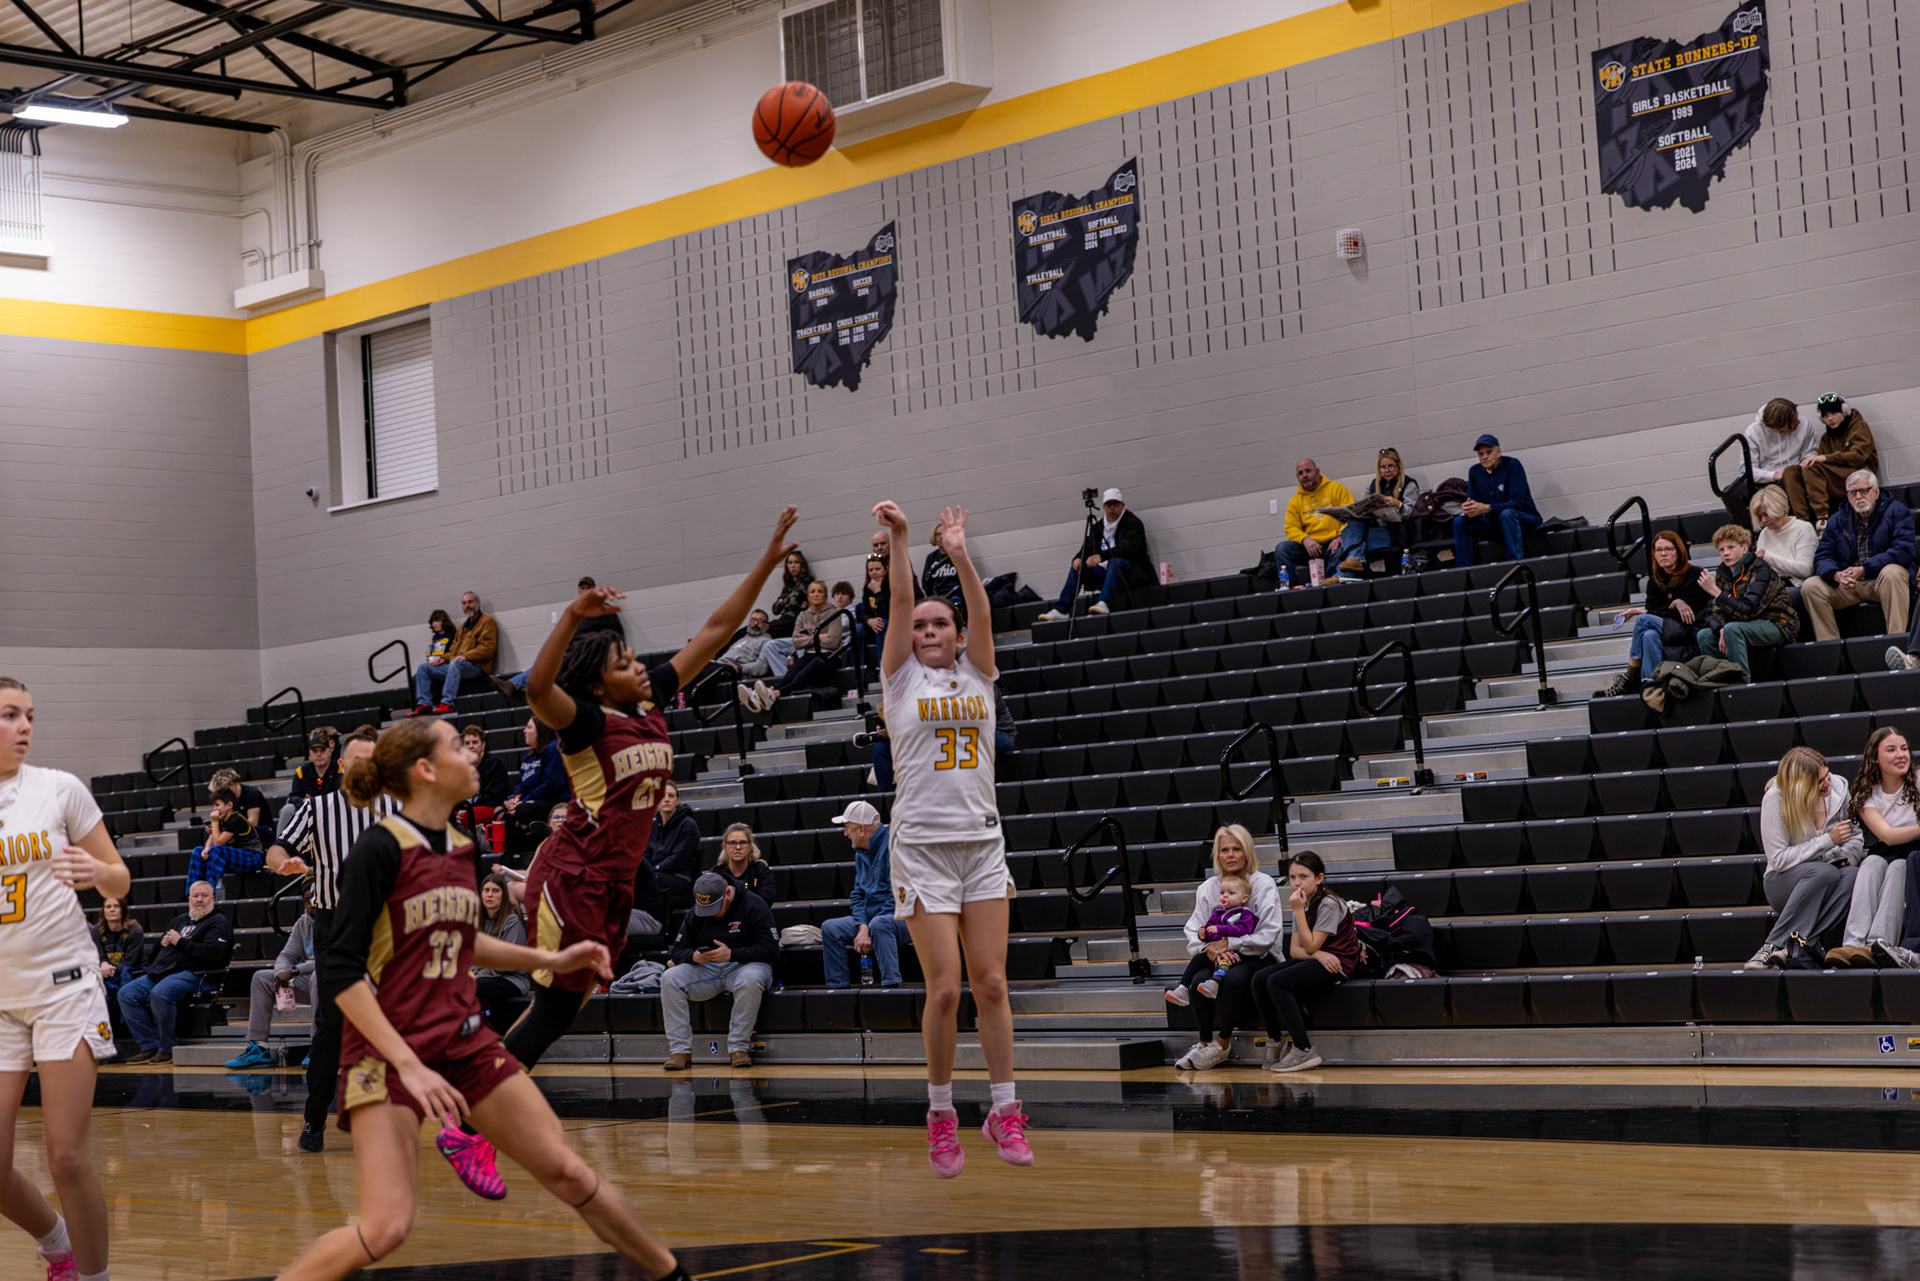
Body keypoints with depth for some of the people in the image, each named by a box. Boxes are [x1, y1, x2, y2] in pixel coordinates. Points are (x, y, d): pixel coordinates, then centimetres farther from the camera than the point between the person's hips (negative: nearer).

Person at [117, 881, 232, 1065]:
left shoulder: (219, 923, 4)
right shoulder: (180, 920, 28)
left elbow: (211, 952, -12)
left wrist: (181, 942, -9)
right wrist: (162, 942, 9)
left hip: (192, 973, -9)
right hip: (160, 972, 9)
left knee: (160, 993, -35)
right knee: (127, 993, -8)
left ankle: (166, 1049, -24)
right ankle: (149, 1046, -9)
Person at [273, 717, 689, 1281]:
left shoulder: (460, 846, 8)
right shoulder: (381, 847, -14)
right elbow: (340, 971, -18)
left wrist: (550, 959, 21)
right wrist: (408, 1065, -24)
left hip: (466, 1044, 7)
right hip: (389, 1052, -7)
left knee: (569, 1174, 5)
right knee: (385, 1230, -17)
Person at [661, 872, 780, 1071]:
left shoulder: (753, 906, -7)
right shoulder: (695, 914, 8)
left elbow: (771, 949, -13)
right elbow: (678, 951, 10)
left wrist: (732, 954, -23)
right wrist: (693, 956, -15)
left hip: (744, 965, -4)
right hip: (706, 969, 4)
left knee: (750, 979, -40)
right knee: (669, 979, -21)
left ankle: (739, 1048, -29)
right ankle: (680, 1050, -22)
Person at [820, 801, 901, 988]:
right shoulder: (861, 852, 15)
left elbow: (897, 895, -19)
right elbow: (858, 895, 12)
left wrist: (869, 931, -21)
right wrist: (863, 928, -7)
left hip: (899, 917, -8)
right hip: (870, 917, 8)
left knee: (879, 925, -38)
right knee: (829, 928, -6)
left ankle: (891, 985, -38)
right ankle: (837, 987, -7)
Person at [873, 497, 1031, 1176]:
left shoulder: (978, 676, 12)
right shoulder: (902, 679, 7)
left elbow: (981, 611, -3)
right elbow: (900, 604, -5)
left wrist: (959, 553, -14)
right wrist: (898, 540, -15)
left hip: (982, 841, 2)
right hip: (922, 844, -2)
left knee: (991, 983, 0)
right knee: (944, 989, -7)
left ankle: (1005, 1110, 6)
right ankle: (941, 1113, 7)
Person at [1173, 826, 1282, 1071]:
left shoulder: (1264, 885, -4)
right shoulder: (1207, 888, 9)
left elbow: (1268, 936, -12)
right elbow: (1194, 933, 4)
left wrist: (1229, 943, -21)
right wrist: (1209, 948, -19)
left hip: (1256, 957, -4)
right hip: (1219, 958, 4)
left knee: (1234, 978, -37)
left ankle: (1223, 1042, -18)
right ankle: (1205, 1041, -12)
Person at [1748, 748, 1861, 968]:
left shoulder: (1837, 788, 0)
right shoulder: (1775, 799, -13)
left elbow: (1855, 836, 13)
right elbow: (1779, 860, -15)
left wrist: (1845, 856, -11)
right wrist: (1828, 840, -17)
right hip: (1784, 882, -4)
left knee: (1852, 875, -32)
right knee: (1825, 872, -37)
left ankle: (1788, 948, -38)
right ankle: (1773, 946, -34)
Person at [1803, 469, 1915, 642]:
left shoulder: (1896, 511, 1)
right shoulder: (1838, 522, 13)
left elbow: (1903, 552, -12)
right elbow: (1822, 557, 6)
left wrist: (1864, 569, -22)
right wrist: (1837, 575, -20)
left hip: (1884, 582, -4)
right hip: (1848, 585, 4)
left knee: (1891, 573, -37)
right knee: (1810, 586, -17)